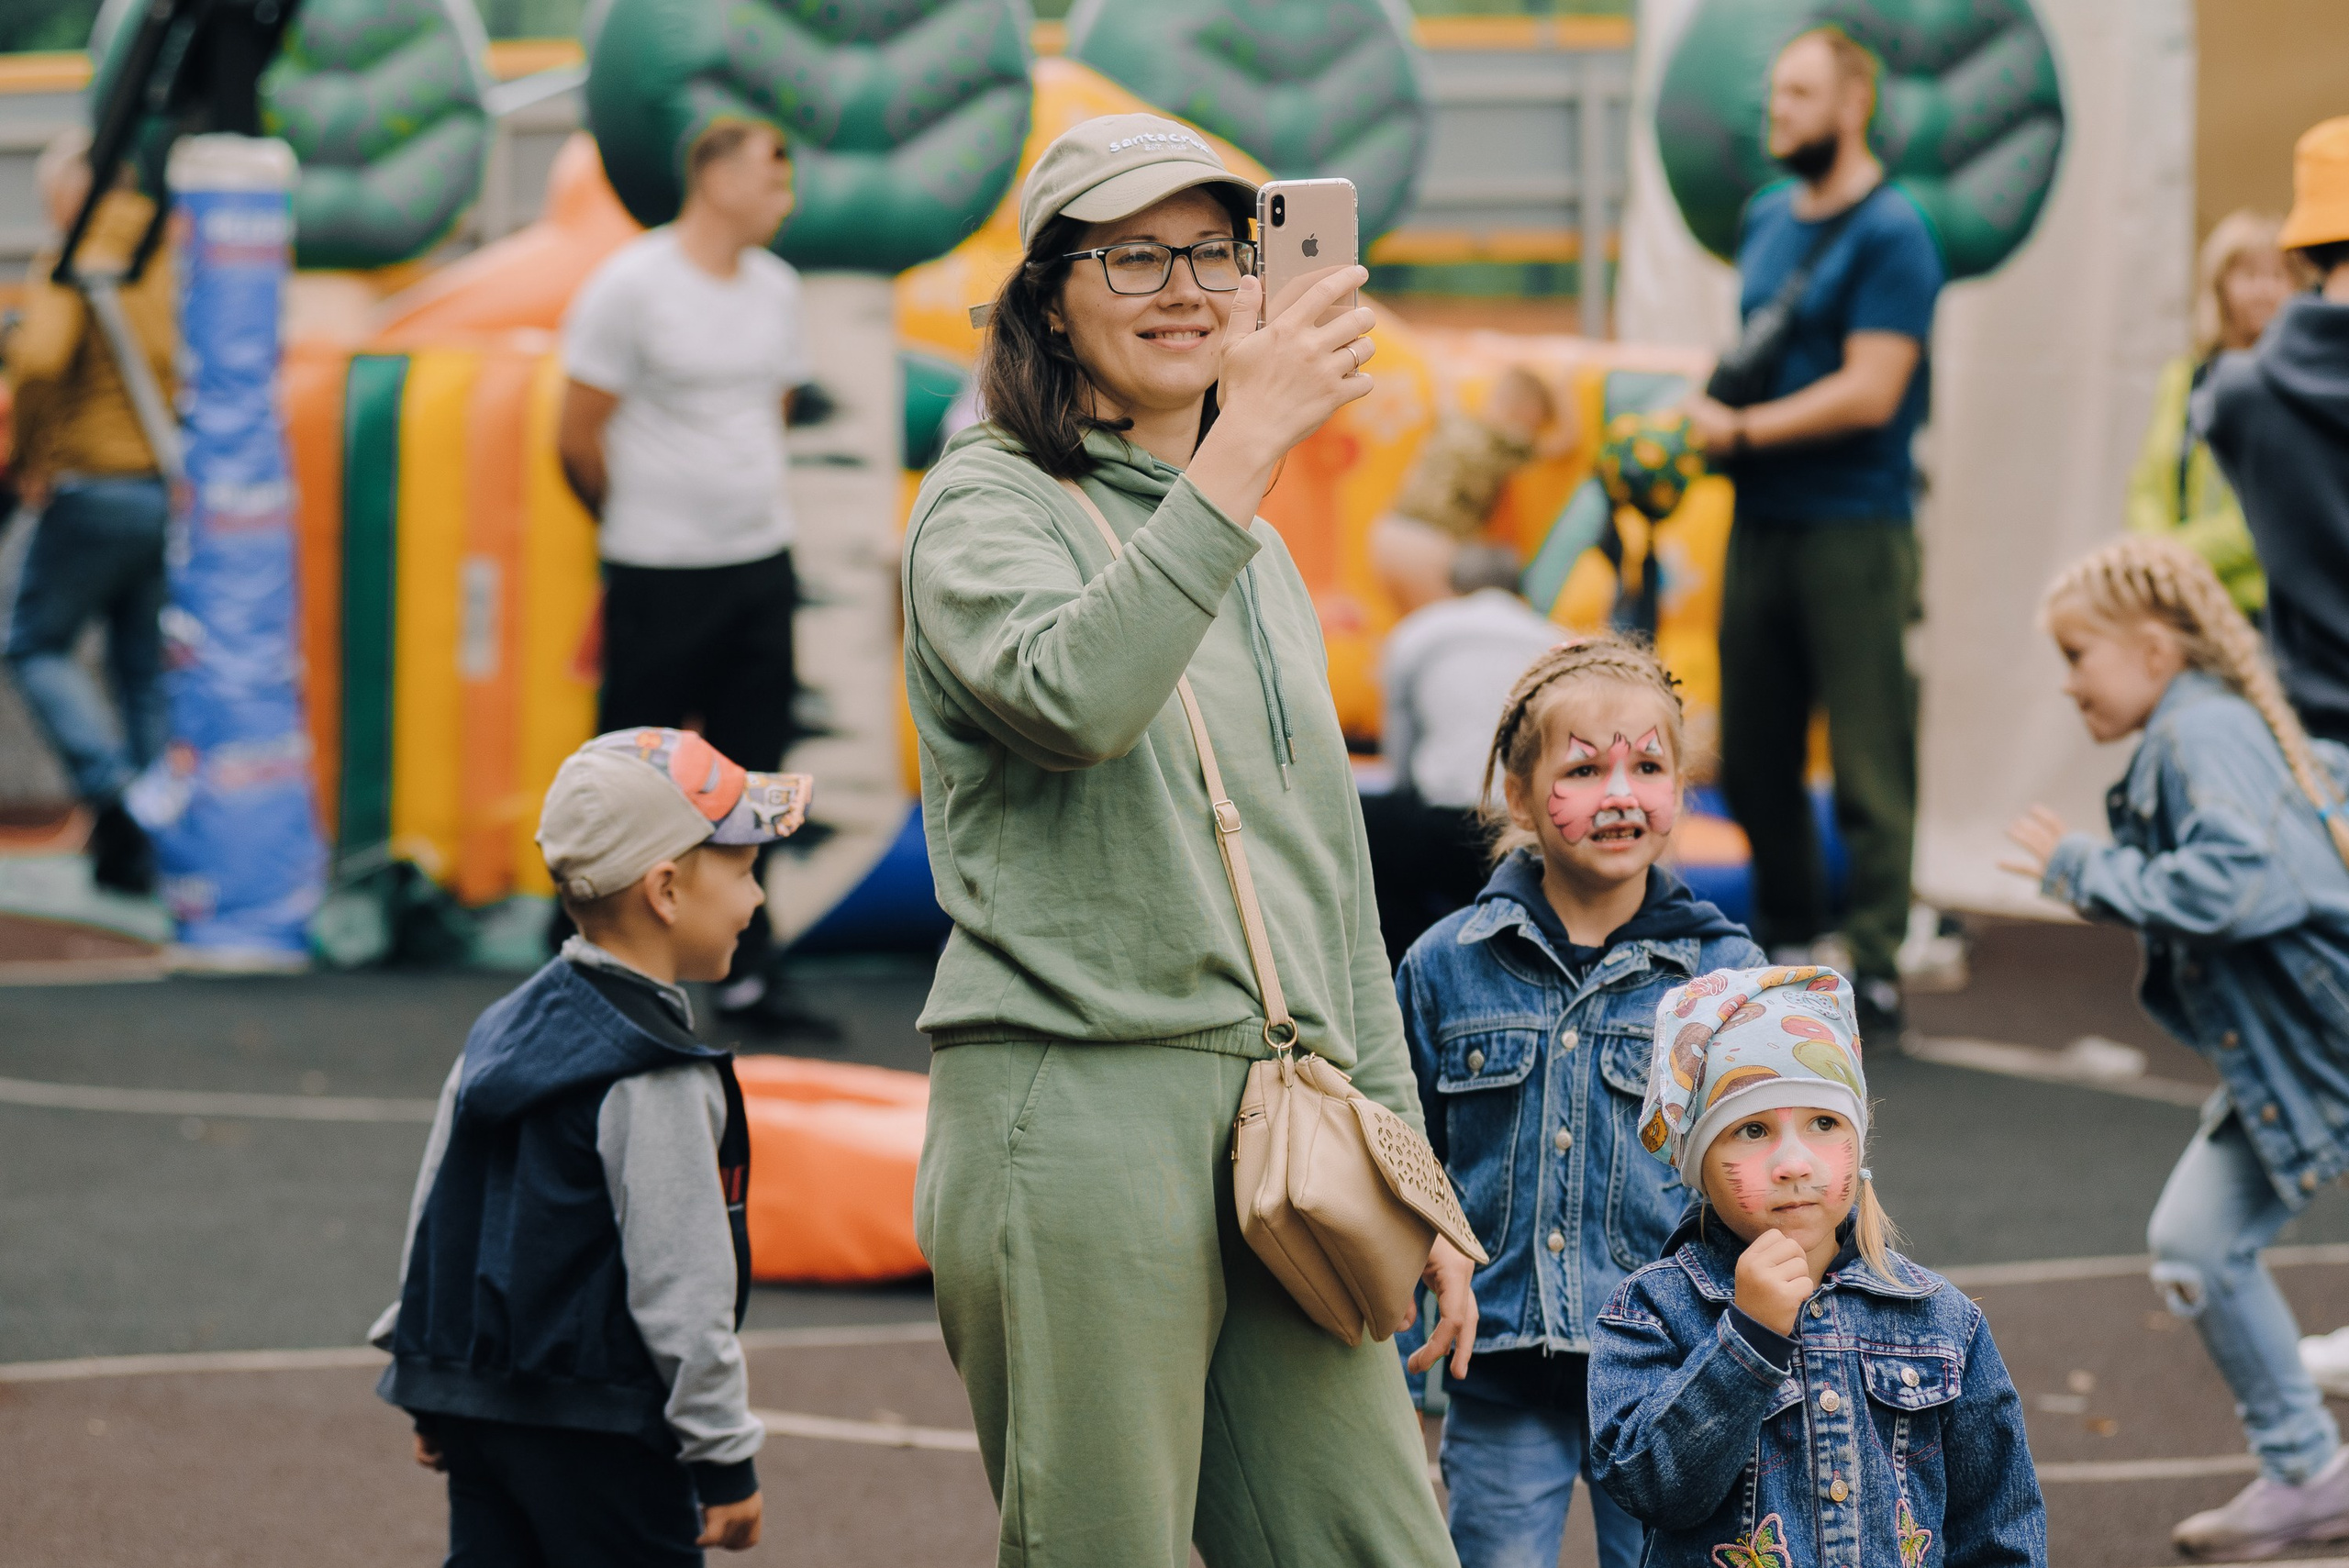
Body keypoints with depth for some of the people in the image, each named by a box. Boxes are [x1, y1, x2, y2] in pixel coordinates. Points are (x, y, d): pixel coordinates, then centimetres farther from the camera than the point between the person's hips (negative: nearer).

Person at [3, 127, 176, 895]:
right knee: (147, 665, 12)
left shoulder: (71, 263, -9)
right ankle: (138, 852, 10)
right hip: (179, 486, 6)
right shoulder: (178, 253, 9)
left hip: (97, 485, -6)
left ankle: (108, 780, -12)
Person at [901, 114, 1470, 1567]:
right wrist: (1247, 441, -27)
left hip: (1283, 1127, 7)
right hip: (1077, 1109, -7)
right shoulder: (988, 507, -1)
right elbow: (1074, 696, -25)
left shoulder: (1261, 559, 21)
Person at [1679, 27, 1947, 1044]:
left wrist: (1742, 429, -11)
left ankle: (1875, 969, -1)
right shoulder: (1765, 219, 15)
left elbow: (1868, 392, -16)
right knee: (1751, 756, 12)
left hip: (1852, 528, -8)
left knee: (1867, 763, -5)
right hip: (1760, 523, 8)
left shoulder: (1890, 235, -10)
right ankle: (1787, 941, 26)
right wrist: (1710, 400, 5)